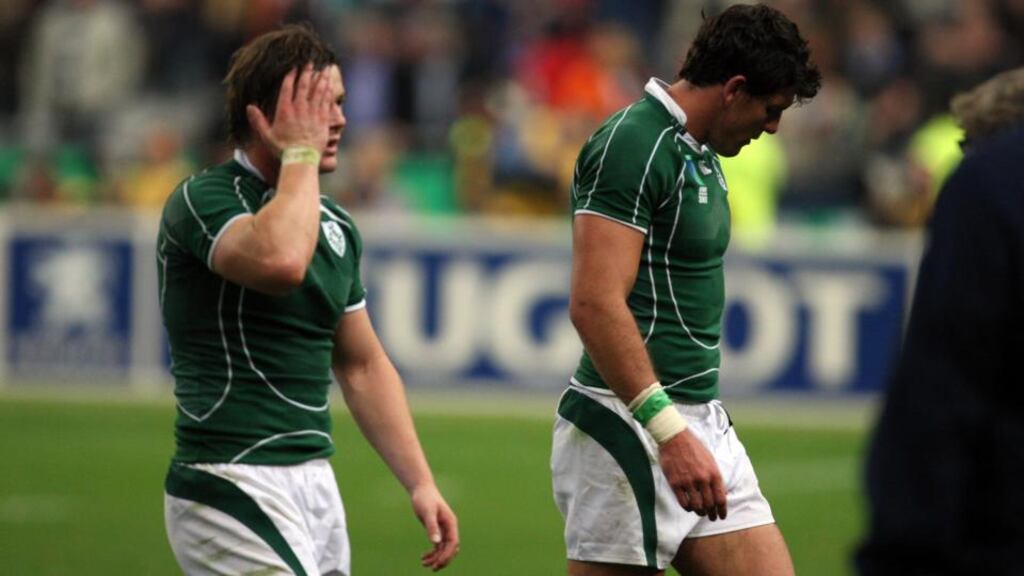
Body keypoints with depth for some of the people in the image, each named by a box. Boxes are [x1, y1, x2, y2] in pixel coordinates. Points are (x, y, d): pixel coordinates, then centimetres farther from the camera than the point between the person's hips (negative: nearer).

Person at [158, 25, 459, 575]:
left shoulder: (336, 226, 15)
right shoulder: (202, 199, -10)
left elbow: (363, 366, 23)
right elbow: (280, 261, -32)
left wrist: (421, 483, 15)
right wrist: (299, 154, -17)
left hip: (316, 485, 9)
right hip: (232, 488, -9)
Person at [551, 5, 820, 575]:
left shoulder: (699, 154, 16)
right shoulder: (632, 144, -15)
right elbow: (594, 304, -24)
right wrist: (668, 431, -30)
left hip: (702, 426, 10)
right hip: (630, 431, -9)